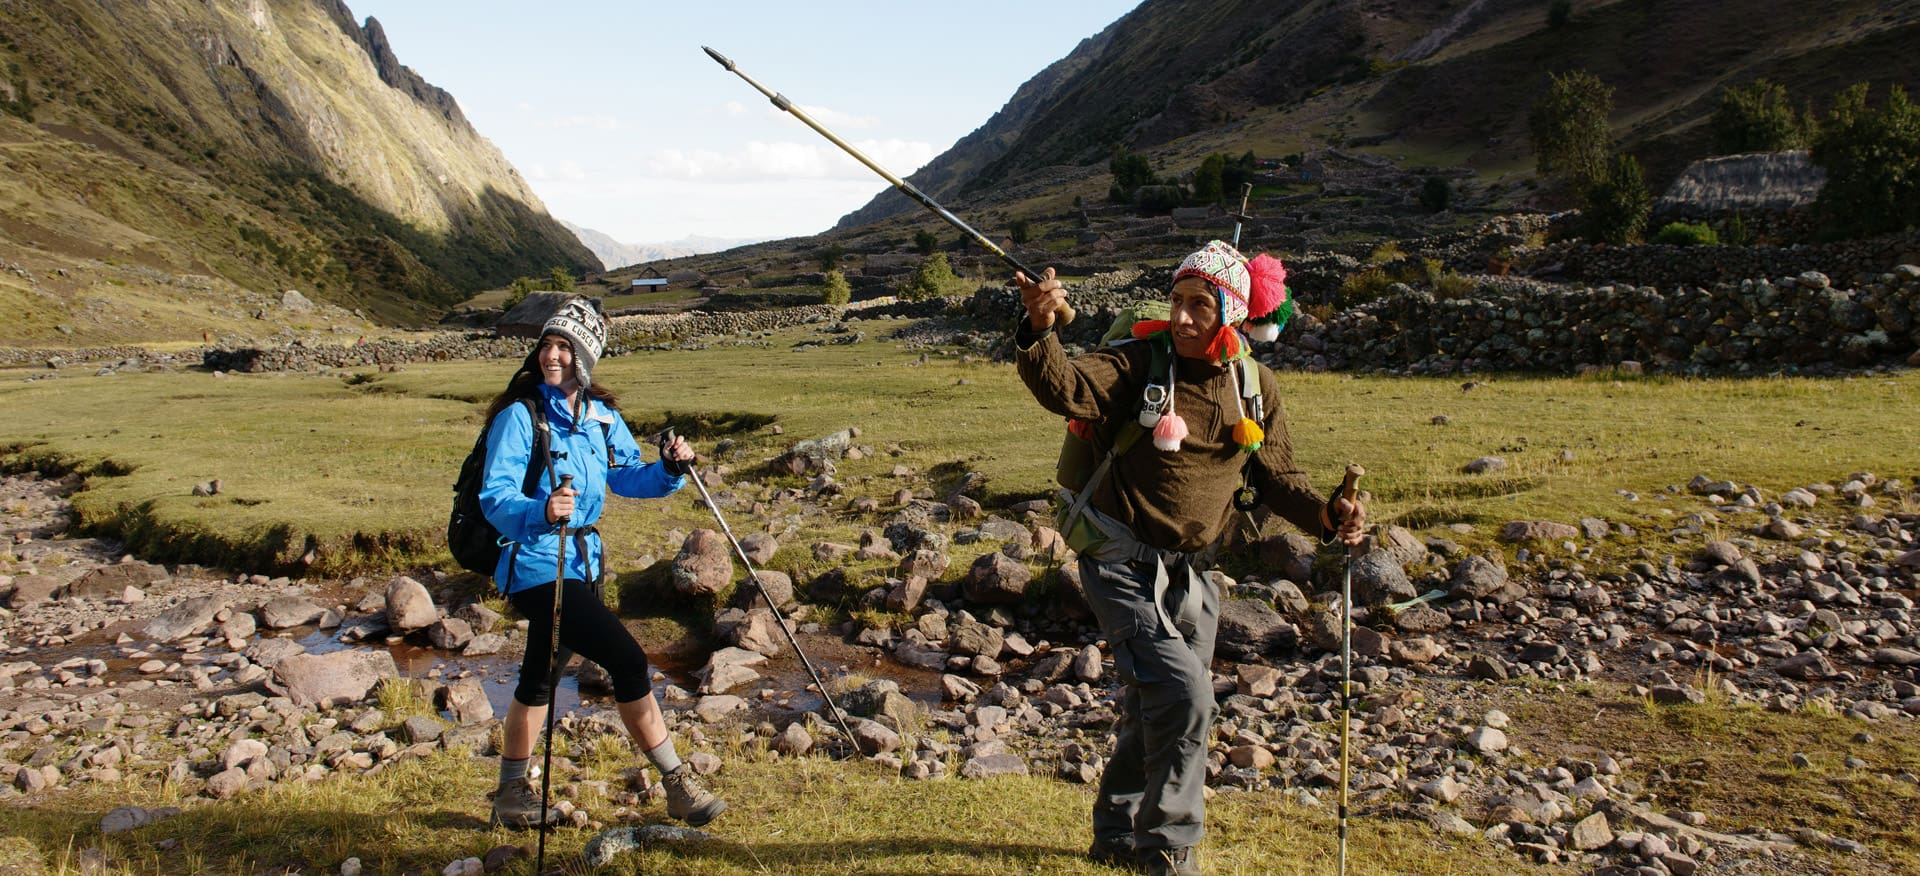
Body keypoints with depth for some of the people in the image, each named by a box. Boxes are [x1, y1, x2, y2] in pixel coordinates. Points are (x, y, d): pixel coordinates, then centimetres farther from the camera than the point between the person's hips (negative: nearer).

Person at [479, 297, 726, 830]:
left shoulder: (600, 415, 5)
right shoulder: (519, 415, -13)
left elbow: (626, 477, 11)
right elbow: (495, 500, -20)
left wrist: (669, 470, -9)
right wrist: (541, 512, -40)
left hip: (581, 561, 8)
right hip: (536, 566, -7)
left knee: (540, 678, 20)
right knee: (628, 660, -15)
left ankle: (511, 793, 38)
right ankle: (677, 786, -5)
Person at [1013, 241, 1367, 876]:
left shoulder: (1256, 385, 2)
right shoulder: (1139, 363, -14)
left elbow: (1275, 476, 12)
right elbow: (1067, 389, -31)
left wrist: (1324, 515, -5)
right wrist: (1039, 331, -49)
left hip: (1186, 570, 6)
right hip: (1122, 564, -6)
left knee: (1157, 709, 17)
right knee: (1184, 699, -15)